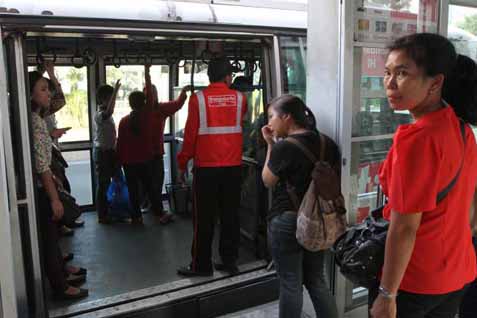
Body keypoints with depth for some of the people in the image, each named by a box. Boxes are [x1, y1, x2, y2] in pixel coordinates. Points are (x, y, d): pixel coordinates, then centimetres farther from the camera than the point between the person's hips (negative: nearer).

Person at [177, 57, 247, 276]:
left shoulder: (198, 99, -6)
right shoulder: (239, 98, 2)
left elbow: (190, 133, -6)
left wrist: (182, 164, 5)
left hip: (206, 167, -2)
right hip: (233, 166, 3)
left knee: (204, 217, 6)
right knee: (230, 214, 12)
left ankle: (201, 265, 14)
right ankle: (229, 261, 19)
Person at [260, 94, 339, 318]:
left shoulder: (284, 147, -19)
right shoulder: (328, 144, 1)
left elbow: (268, 182, -4)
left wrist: (271, 144, -2)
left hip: (287, 222, -6)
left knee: (291, 285, 9)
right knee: (317, 281, 20)